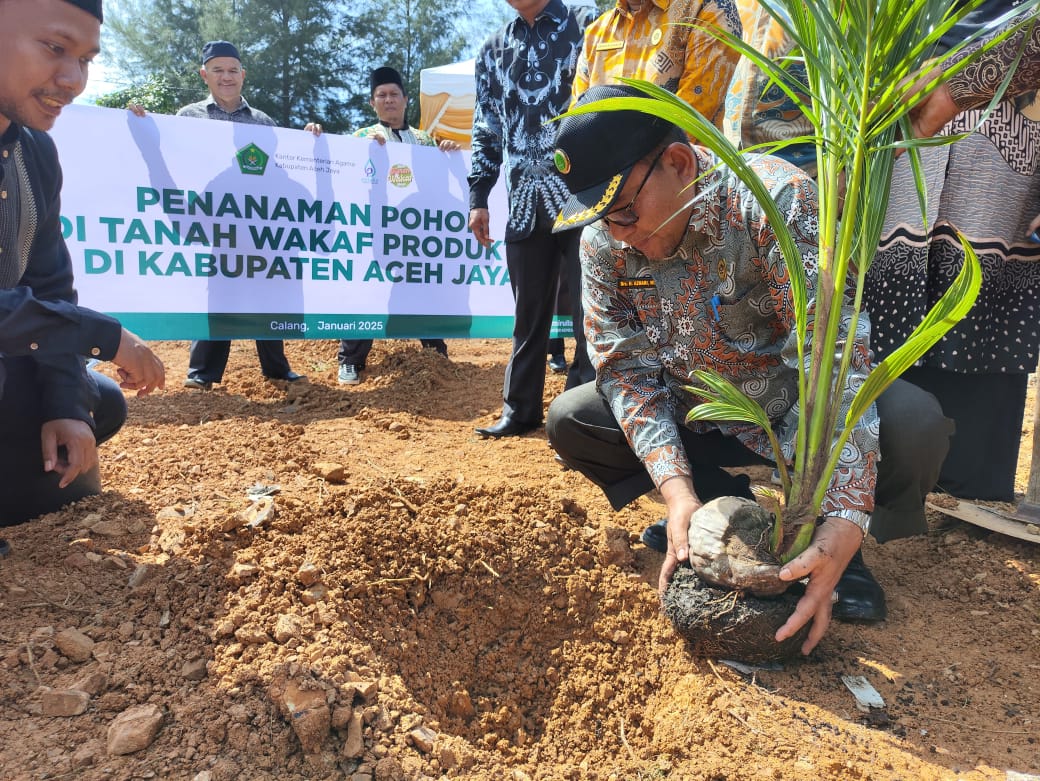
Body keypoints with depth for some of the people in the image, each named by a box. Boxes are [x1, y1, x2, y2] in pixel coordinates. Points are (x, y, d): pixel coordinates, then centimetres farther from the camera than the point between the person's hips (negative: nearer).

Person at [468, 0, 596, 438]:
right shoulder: (492, 51, 18)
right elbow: (486, 130, 19)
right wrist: (478, 198, 11)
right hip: (525, 201, 4)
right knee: (529, 314, 8)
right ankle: (520, 410, 19)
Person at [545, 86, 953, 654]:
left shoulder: (776, 200, -28)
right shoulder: (604, 241, -13)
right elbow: (624, 366, -16)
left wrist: (845, 524, -42)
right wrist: (677, 490, -30)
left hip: (795, 412, -3)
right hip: (695, 421, 4)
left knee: (914, 424, -32)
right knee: (568, 419, -13)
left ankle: (838, 547, -1)